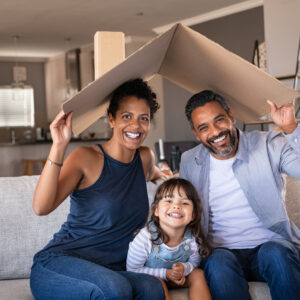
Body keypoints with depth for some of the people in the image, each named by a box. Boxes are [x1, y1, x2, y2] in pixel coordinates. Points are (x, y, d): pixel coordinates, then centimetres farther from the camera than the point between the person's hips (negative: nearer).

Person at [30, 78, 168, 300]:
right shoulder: (87, 158, -6)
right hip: (57, 266, -5)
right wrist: (59, 146, -27)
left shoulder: (145, 158, 11)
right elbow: (41, 207, -22)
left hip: (110, 271, 5)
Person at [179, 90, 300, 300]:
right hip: (221, 250, 1)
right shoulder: (189, 162, 9)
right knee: (218, 262, -34)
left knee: (275, 253, -35)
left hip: (272, 245, 0)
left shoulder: (268, 145, 1)